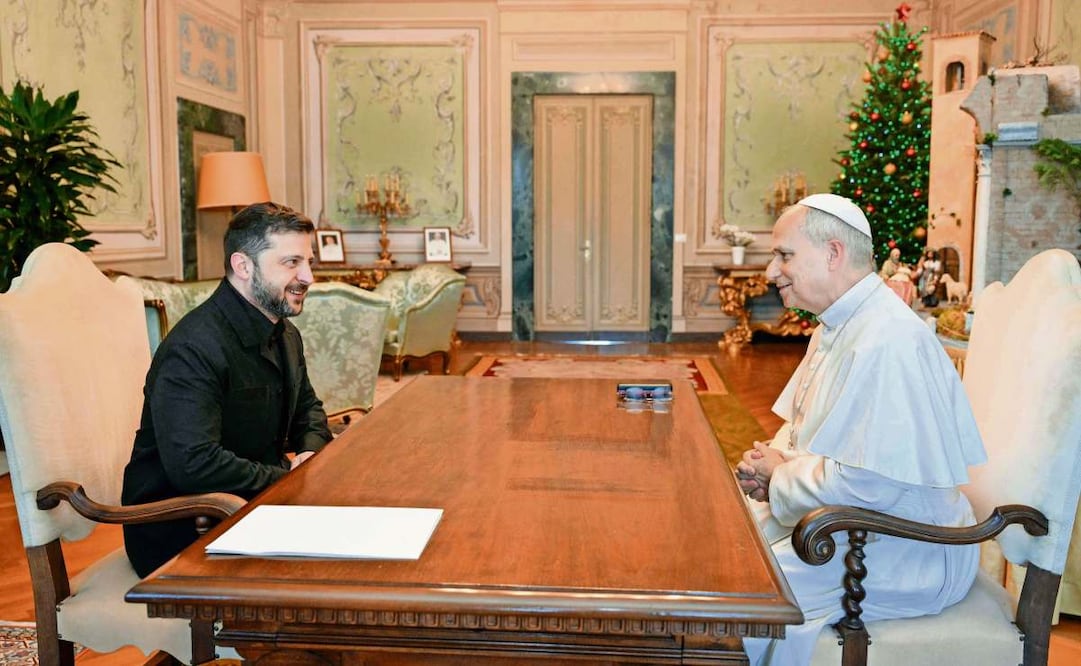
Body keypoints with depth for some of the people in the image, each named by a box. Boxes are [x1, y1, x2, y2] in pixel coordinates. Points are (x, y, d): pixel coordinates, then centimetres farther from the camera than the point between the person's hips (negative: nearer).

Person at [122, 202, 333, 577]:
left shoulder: (285, 335, 8)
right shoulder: (194, 348, -23)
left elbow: (307, 407, 23)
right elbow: (193, 465, -31)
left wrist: (311, 452, 0)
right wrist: (288, 475, -21)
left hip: (254, 503, 9)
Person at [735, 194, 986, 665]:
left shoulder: (886, 342, -25)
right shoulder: (836, 326, 8)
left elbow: (867, 483, -30)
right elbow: (801, 427, 20)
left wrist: (779, 475, -13)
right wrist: (770, 460, -2)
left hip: (907, 552, -10)